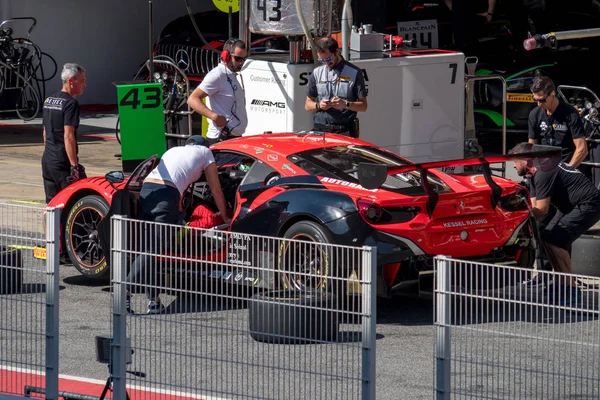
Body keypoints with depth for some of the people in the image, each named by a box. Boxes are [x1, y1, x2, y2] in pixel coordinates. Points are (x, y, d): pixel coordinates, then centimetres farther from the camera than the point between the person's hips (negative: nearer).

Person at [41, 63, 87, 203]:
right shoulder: (71, 103, -13)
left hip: (47, 160, 9)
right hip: (63, 164, -9)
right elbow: (68, 136, -20)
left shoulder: (48, 101, 13)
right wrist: (74, 166, -20)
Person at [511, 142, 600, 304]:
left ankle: (570, 288, -14)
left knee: (554, 241, -18)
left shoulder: (543, 173, -21)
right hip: (573, 206, 11)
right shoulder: (536, 174, 13)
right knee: (547, 238, 11)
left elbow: (541, 211, -20)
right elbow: (533, 208, 13)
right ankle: (561, 285, 16)